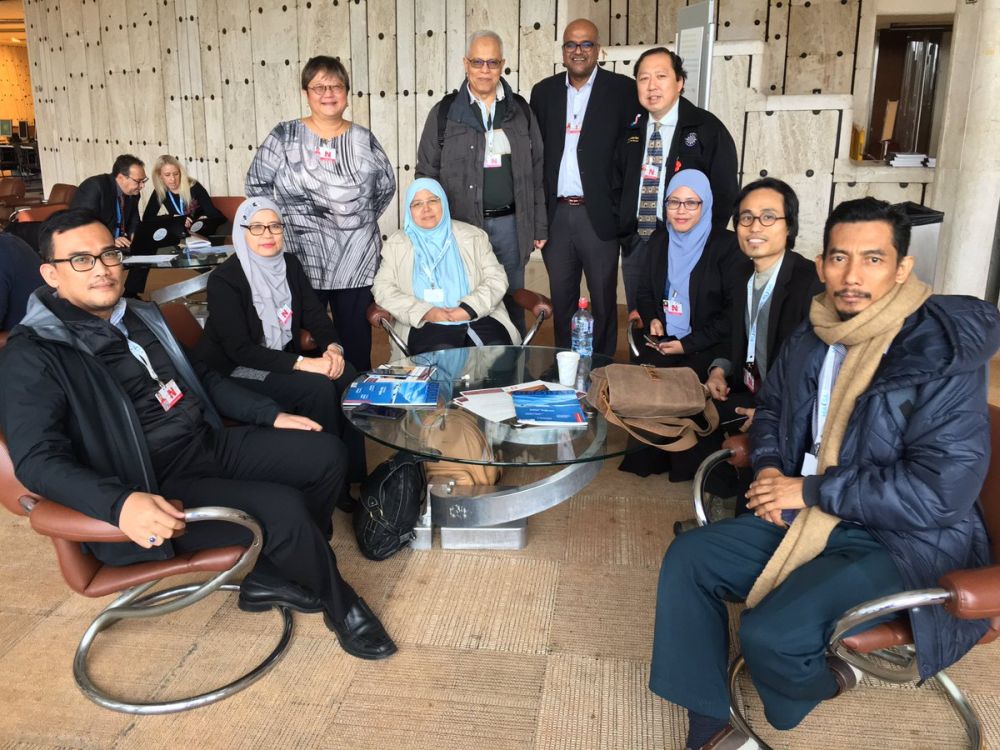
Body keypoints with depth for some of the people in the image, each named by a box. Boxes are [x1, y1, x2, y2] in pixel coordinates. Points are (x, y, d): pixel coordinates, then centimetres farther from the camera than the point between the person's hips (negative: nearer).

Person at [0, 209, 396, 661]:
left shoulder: (140, 316, 14)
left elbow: (201, 378, 24)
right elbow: (38, 459, -20)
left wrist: (272, 415, 14)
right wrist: (119, 504, -38)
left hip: (211, 445, 8)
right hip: (154, 487, -8)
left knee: (326, 454, -1)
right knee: (284, 508, -26)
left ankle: (271, 574, 9)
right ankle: (338, 602, 4)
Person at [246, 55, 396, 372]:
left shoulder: (364, 140, 6)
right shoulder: (284, 136, 1)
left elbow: (386, 185, 16)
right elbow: (257, 184, 4)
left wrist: (359, 219, 9)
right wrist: (284, 219, -2)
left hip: (356, 260, 2)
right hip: (301, 258, -2)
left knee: (356, 336, 9)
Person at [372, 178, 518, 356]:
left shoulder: (473, 236, 14)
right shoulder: (396, 244, 14)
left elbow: (496, 279, 7)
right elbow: (383, 288, 3)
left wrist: (469, 308, -12)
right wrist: (425, 312, -12)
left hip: (478, 319, 1)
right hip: (426, 325, -1)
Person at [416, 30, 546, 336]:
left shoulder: (520, 110, 7)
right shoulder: (445, 113, 0)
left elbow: (536, 172, 10)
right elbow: (426, 175, 2)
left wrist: (539, 226, 6)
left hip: (510, 224, 2)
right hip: (461, 224, -2)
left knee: (513, 306, 11)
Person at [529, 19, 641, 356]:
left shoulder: (623, 90, -1)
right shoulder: (544, 91, 9)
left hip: (600, 215, -3)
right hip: (556, 215, 3)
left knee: (603, 300, 7)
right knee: (561, 300, 13)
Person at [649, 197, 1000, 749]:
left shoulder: (942, 357, -21)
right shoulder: (813, 337, 2)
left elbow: (942, 492, -26)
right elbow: (772, 404, 20)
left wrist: (809, 490, -20)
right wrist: (770, 468, -2)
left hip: (907, 543, -7)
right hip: (811, 518, 8)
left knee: (768, 632, -26)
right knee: (688, 557, -4)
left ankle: (826, 680, 12)